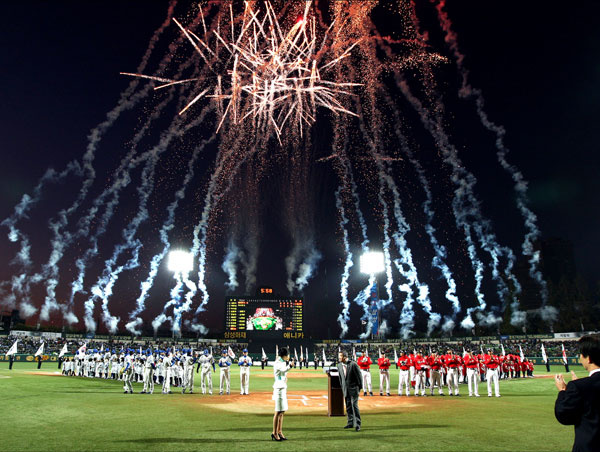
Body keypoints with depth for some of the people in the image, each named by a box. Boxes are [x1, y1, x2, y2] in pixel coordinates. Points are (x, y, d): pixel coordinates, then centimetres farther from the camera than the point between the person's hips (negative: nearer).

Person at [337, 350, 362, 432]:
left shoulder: (353, 364, -14)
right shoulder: (339, 365, 4)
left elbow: (359, 377, -9)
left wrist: (359, 389, -7)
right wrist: (342, 388, 14)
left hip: (353, 388, -6)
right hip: (345, 389, 6)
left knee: (354, 406, -9)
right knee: (348, 407, 11)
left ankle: (357, 424, -1)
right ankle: (350, 423, 24)